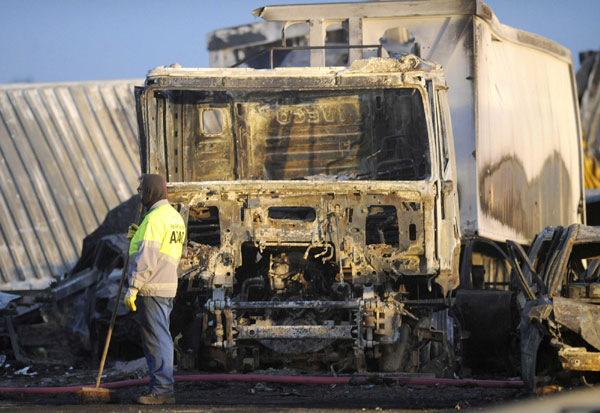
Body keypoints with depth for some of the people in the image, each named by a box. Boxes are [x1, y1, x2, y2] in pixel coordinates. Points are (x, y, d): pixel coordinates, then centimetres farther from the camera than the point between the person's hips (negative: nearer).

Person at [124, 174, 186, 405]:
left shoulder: (155, 218, -15)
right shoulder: (174, 216, 16)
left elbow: (147, 257, -20)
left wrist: (132, 288, -19)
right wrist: (139, 237, 18)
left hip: (151, 290, -10)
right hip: (167, 288, 10)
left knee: (157, 339, -8)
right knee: (159, 339, 13)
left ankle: (162, 390, -9)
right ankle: (160, 388, 16)